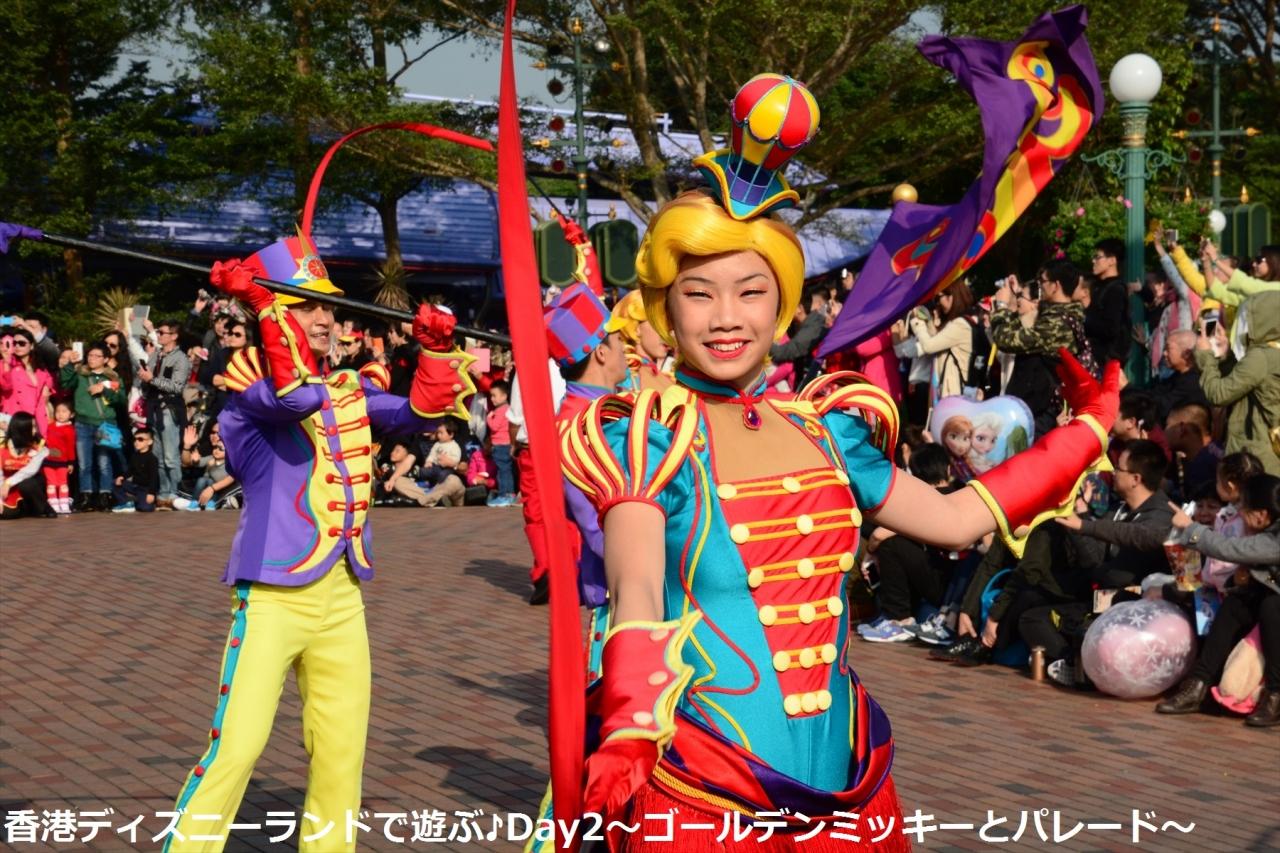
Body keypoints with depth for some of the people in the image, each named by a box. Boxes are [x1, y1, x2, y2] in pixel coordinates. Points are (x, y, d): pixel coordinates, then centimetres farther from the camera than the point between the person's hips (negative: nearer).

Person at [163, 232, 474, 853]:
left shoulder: (350, 389, 12)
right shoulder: (247, 394, -10)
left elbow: (422, 410, 10)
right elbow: (300, 396, -30)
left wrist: (437, 347, -5)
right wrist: (263, 301, -28)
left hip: (341, 596, 7)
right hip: (272, 595, -7)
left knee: (341, 750, 13)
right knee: (233, 751, -12)